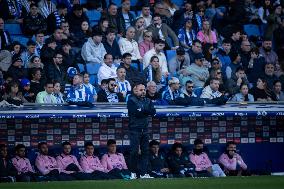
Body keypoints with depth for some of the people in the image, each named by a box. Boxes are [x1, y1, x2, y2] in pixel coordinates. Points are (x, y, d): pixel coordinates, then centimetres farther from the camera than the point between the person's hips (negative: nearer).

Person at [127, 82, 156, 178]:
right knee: (134, 151, -6)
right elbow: (136, 112, -16)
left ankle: (143, 173, 5)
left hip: (145, 129, 5)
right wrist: (146, 111, -6)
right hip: (135, 128, -5)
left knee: (145, 151, 3)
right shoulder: (131, 100, -1)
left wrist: (142, 110, -10)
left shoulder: (147, 101, 16)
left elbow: (153, 112, 0)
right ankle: (133, 172, 2)